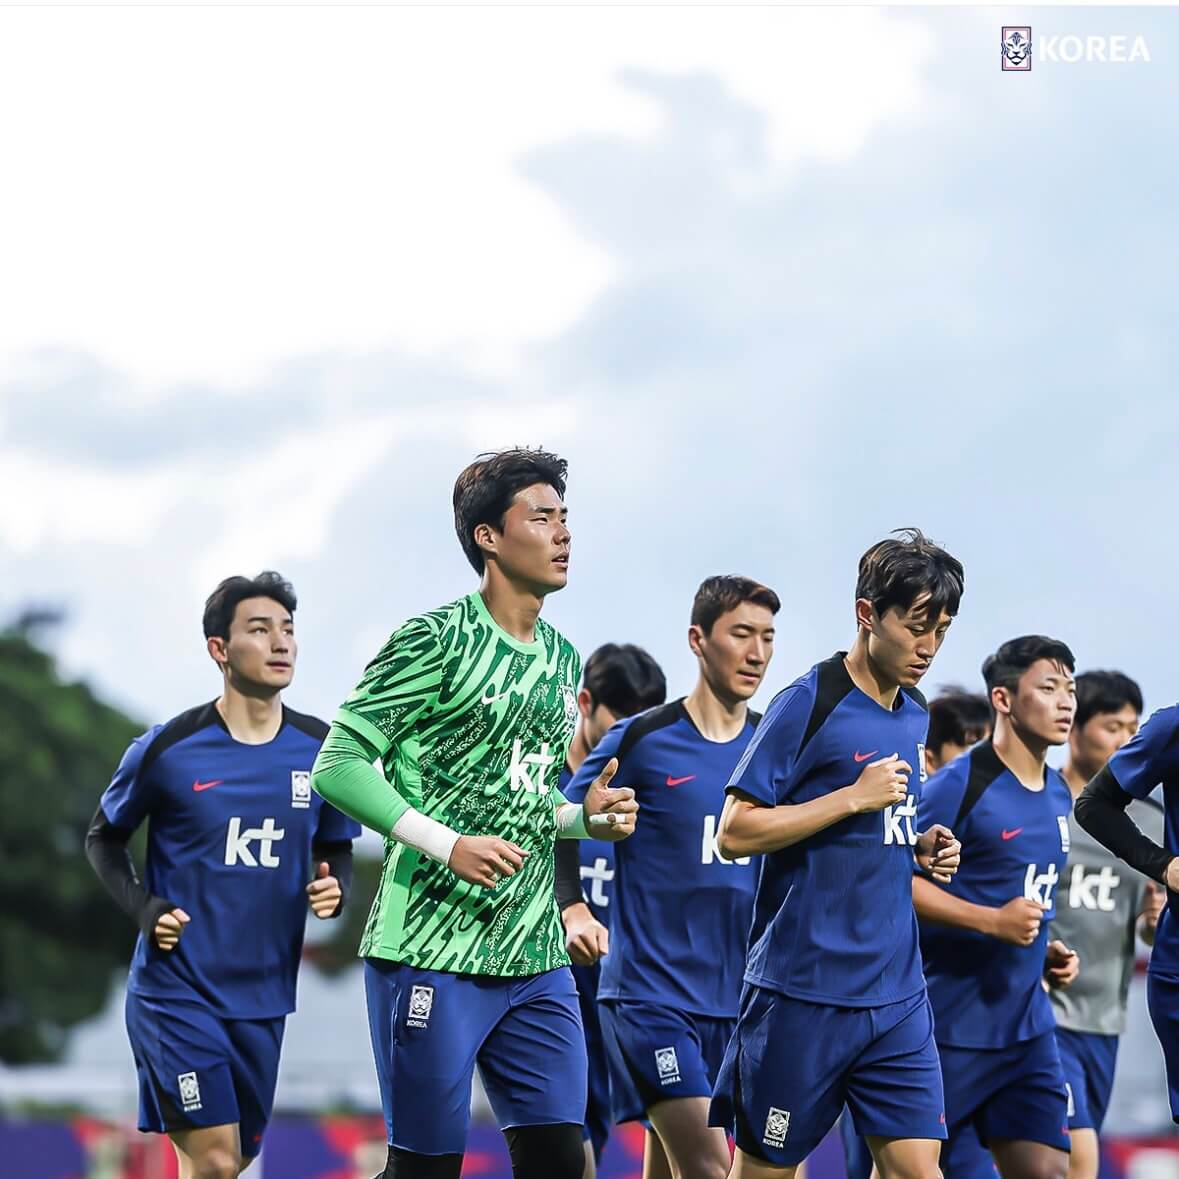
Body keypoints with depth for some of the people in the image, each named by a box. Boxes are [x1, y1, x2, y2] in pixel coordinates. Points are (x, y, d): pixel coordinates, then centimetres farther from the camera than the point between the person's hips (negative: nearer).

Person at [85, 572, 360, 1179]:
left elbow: (337, 849, 15)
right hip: (176, 988, -5)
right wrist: (143, 909, -10)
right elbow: (104, 839, 6)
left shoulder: (321, 750, 1)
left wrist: (334, 889, -7)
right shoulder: (167, 750, -9)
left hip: (263, 997, 5)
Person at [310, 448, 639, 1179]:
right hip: (431, 952, -7)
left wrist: (585, 816, 6)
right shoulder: (437, 640, -8)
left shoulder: (563, 660, 16)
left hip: (536, 958, 7)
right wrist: (447, 844, -19)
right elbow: (337, 766, -11)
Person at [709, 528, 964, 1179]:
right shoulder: (807, 704, -10)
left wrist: (920, 847, 6)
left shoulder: (916, 717, 13)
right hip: (803, 993, -6)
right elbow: (736, 832, -14)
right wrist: (855, 796, -16)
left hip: (897, 997, 6)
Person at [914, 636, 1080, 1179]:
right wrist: (993, 922, -23)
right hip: (950, 1026, -7)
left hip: (1027, 1027, 7)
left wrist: (1046, 951, 10)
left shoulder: (1059, 795, 13)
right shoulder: (960, 784, -12)